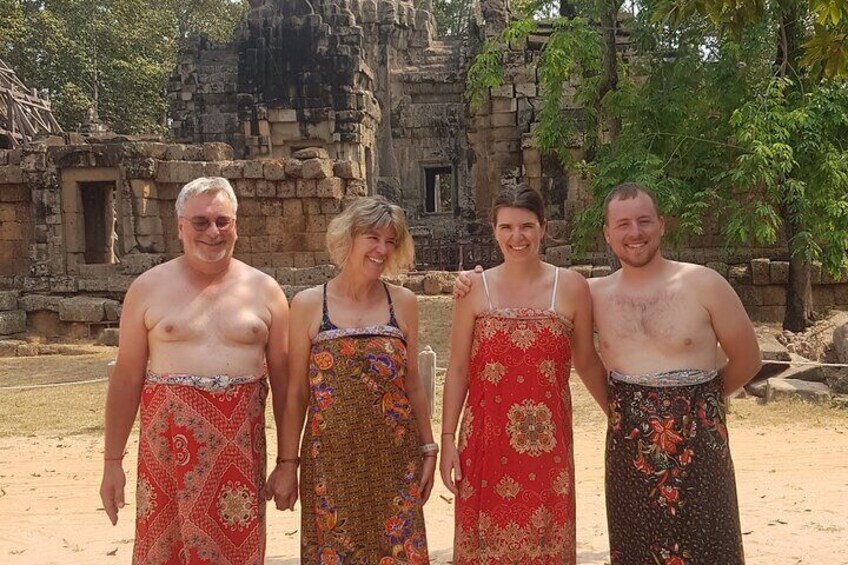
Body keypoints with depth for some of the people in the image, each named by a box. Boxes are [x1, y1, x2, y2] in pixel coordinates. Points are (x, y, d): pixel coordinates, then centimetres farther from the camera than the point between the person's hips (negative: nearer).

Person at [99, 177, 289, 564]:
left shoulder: (264, 290, 5)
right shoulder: (149, 288, 3)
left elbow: (282, 379, 7)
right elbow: (126, 378, 4)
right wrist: (112, 462, 2)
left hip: (240, 450, 1)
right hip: (168, 447, 0)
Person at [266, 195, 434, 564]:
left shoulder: (403, 303, 3)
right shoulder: (309, 305, -3)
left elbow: (412, 385, 9)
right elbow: (296, 392, 0)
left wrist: (428, 449, 10)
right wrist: (287, 462, -1)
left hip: (394, 461, 2)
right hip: (331, 461, -1)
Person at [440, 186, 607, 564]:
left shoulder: (571, 287, 2)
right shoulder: (475, 288, 1)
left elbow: (587, 363, 11)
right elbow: (458, 369, 3)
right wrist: (447, 439, 0)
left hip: (547, 440, 0)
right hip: (487, 439, 0)